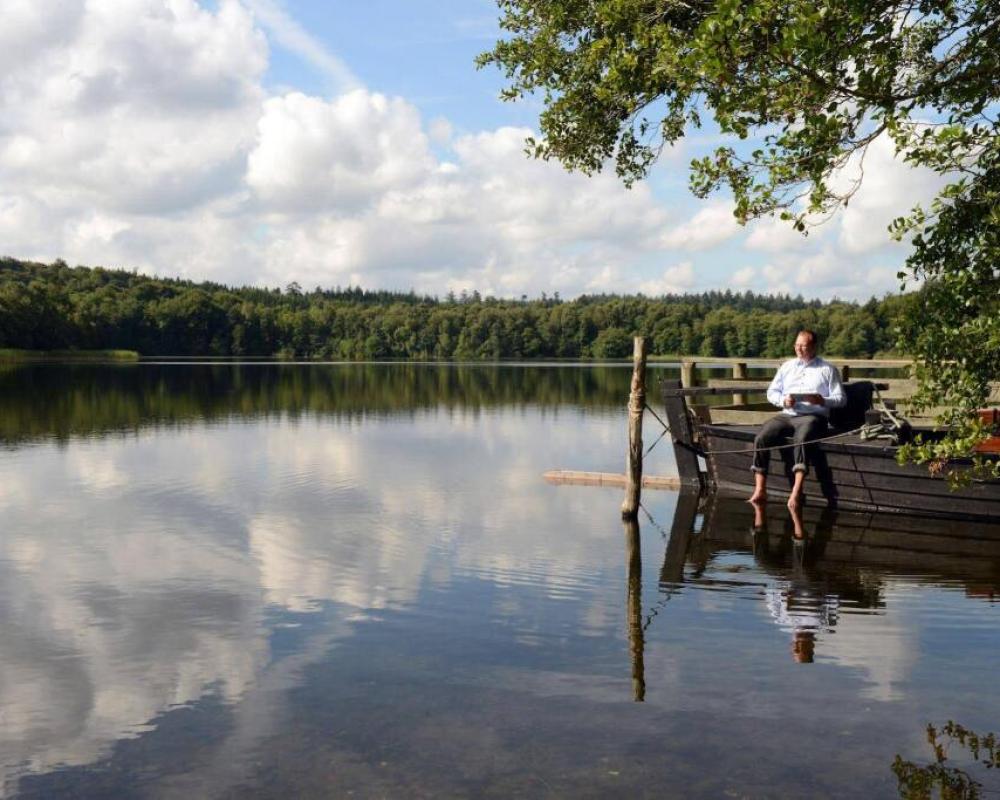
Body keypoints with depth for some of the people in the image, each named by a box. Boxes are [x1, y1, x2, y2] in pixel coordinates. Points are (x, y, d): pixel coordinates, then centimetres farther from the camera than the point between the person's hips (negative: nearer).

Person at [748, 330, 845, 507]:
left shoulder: (828, 370, 12)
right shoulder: (787, 366, 24)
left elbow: (841, 398, 6)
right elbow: (772, 391, 20)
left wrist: (823, 401, -14)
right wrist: (783, 400, -2)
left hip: (813, 415, -4)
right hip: (786, 415, 4)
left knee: (801, 439, -38)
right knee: (761, 438, -23)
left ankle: (797, 491, -44)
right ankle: (760, 490, -25)